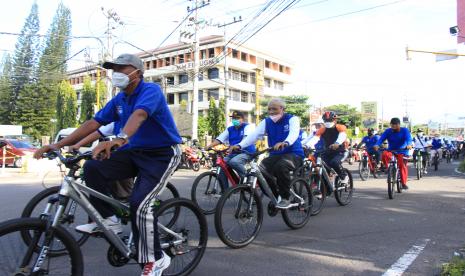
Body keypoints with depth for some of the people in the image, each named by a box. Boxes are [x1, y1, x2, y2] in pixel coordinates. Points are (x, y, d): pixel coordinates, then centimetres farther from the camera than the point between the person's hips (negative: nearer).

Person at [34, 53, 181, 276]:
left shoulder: (150, 90, -17)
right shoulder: (118, 100, 7)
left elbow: (139, 115, -38)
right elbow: (94, 123, 3)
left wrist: (119, 140, -56)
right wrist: (58, 145, -4)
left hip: (162, 154, -7)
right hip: (135, 153, 7)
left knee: (139, 202, -22)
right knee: (92, 168, -11)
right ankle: (107, 219, 5)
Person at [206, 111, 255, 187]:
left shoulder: (247, 126, -3)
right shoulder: (229, 129, 13)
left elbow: (247, 138, -22)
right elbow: (219, 139, 2)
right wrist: (209, 146, -17)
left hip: (247, 152, -6)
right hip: (234, 153, 6)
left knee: (234, 162, -34)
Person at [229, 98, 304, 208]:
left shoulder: (292, 119, -7)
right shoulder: (266, 122, 4)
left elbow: (294, 133, -29)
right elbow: (254, 135, -11)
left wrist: (285, 143, -53)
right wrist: (239, 145, -29)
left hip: (294, 154, -4)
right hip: (275, 155, 5)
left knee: (281, 166, -36)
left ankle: (285, 198, -17)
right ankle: (275, 196, 2)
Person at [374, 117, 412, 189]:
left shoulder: (404, 130, -4)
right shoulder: (388, 131, 0)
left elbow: (408, 138, -21)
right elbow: (381, 138, -14)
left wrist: (409, 144, -44)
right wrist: (377, 145, -35)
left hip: (402, 152, -1)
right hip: (391, 151, 1)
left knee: (402, 166, -15)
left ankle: (404, 183, 1)